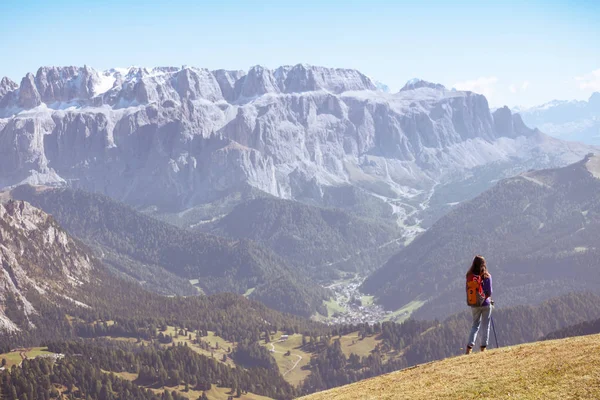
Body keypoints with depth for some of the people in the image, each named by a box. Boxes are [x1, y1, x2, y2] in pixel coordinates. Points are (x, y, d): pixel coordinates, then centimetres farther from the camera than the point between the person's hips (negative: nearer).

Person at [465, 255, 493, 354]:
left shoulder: (469, 276, -7)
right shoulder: (486, 276, -13)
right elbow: (489, 291, -11)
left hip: (474, 304, 3)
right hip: (485, 304, -3)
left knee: (475, 325, 15)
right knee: (485, 326, 10)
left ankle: (469, 346, 4)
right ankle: (483, 347, 11)